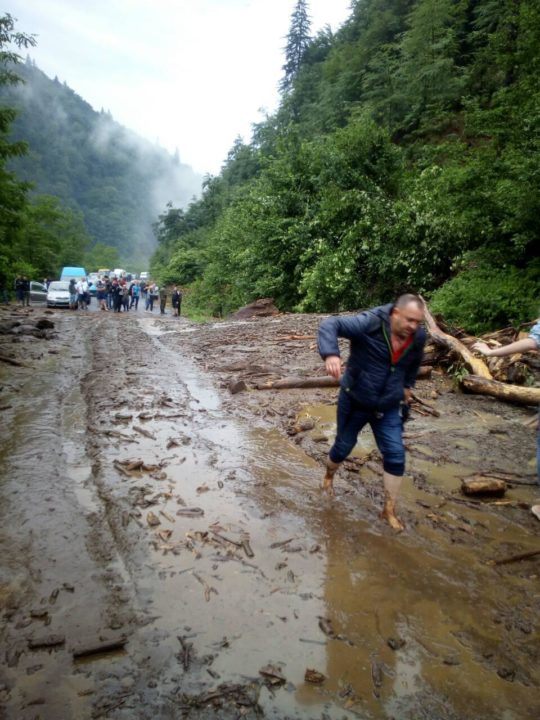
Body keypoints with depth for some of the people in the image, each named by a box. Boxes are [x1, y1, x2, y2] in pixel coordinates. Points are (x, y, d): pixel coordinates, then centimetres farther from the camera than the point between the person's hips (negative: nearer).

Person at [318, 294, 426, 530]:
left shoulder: (418, 337, -8)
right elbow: (330, 325, -33)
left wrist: (407, 385, 18)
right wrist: (331, 354, -49)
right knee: (343, 447, 14)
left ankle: (389, 510, 14)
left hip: (389, 408, 4)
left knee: (396, 456, -3)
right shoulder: (370, 323, -26)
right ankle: (328, 477, 47)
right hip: (354, 402, -3)